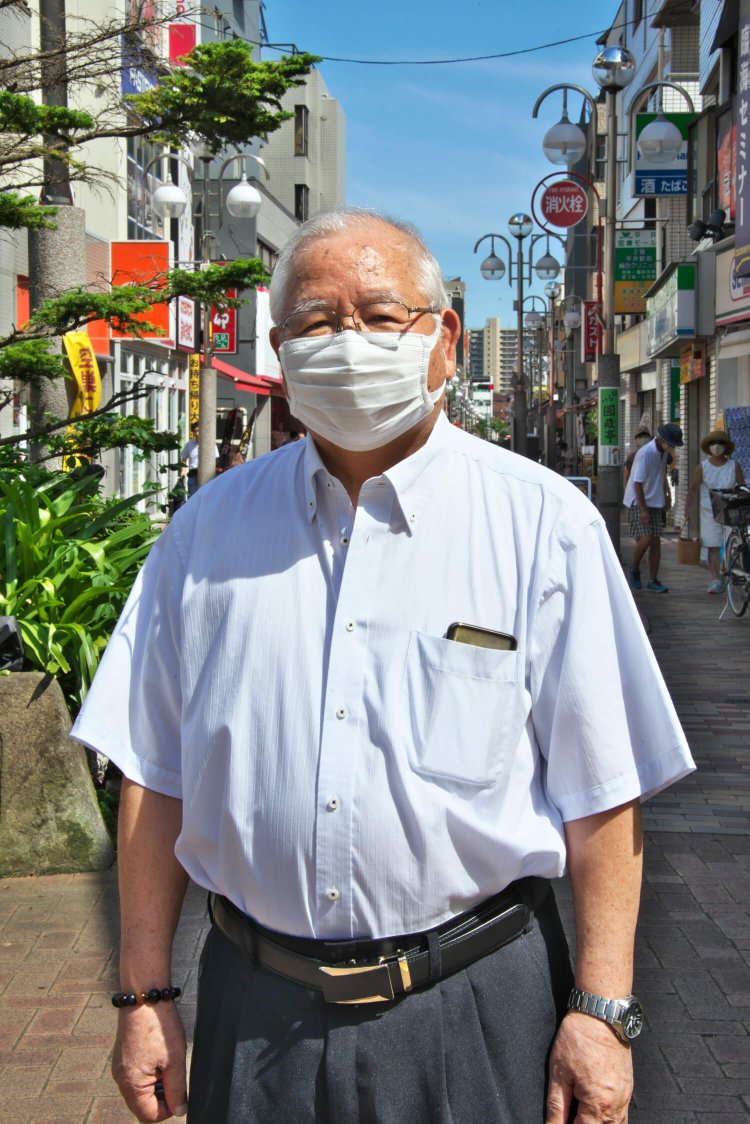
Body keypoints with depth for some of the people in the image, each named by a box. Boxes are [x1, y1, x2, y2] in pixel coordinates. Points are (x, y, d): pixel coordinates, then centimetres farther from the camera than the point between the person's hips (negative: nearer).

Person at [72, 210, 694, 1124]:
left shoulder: (545, 524, -5)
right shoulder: (209, 529, 3)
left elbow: (599, 793, -5)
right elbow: (156, 776, 5)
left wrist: (600, 1009, -7)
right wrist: (143, 995, 4)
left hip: (473, 1012, -2)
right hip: (256, 1009, 3)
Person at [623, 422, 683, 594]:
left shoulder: (664, 453, 5)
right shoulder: (646, 454, -20)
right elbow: (637, 483, -21)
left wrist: (665, 497, 21)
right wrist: (643, 510, -23)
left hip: (655, 502, 7)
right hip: (638, 502, -7)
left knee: (656, 541, 2)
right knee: (646, 538, -16)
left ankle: (654, 580, 6)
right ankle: (635, 570, 7)